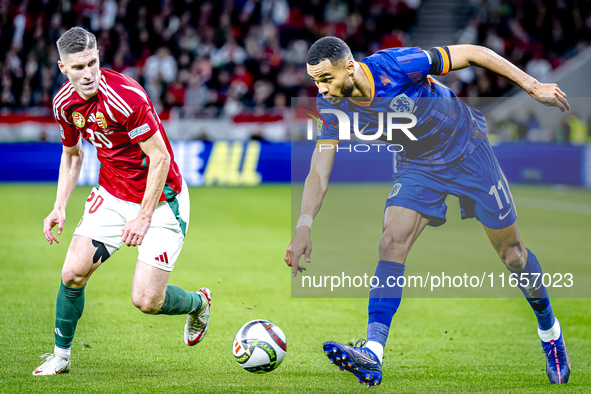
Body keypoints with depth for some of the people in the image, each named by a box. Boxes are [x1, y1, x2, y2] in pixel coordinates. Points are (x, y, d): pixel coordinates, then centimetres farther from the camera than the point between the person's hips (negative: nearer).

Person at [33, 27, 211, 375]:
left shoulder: (126, 96, -27)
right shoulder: (65, 102, -3)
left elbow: (160, 157, -22)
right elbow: (72, 154, 15)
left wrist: (144, 217, -23)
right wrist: (60, 208, 5)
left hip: (160, 199, -6)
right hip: (111, 196, 6)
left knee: (146, 301, -11)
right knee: (73, 273, -8)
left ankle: (198, 303, 23)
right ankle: (61, 355, 14)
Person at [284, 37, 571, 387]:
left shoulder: (395, 65, -32)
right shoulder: (331, 105, -17)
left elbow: (471, 53, -23)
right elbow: (319, 172, -14)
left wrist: (533, 86, -21)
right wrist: (303, 229, -29)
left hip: (468, 153, -3)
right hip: (417, 167, 3)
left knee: (512, 254, 5)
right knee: (391, 245, -20)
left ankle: (551, 333, 30)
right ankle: (373, 355, -27)